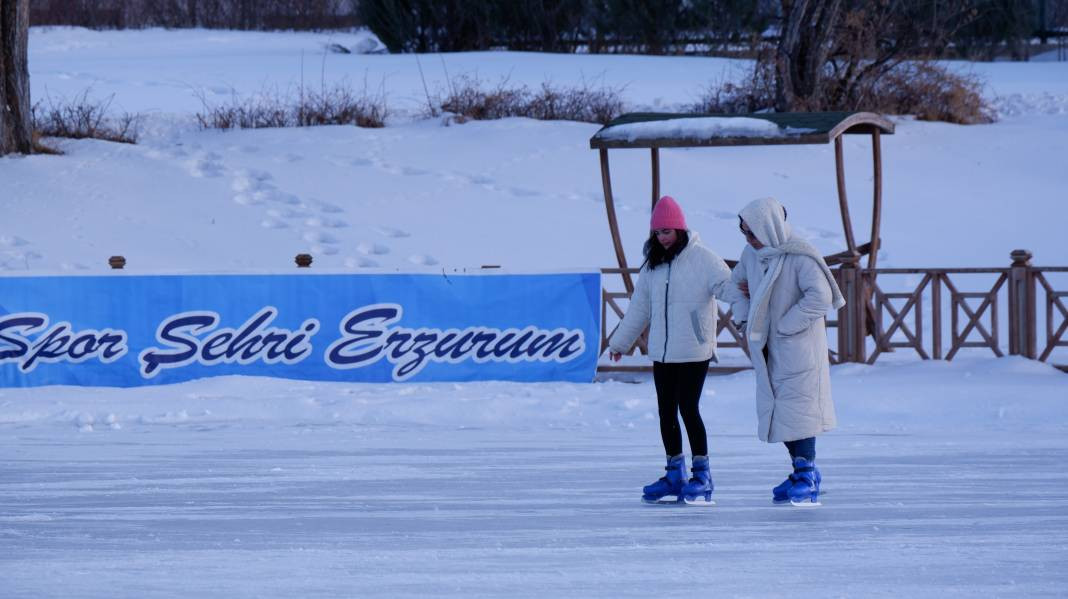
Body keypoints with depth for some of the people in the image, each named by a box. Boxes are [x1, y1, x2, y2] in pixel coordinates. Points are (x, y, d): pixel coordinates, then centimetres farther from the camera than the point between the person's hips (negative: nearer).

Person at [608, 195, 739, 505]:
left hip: (694, 351, -7)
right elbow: (639, 308, 22)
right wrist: (620, 342, 28)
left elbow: (725, 283, -20)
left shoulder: (701, 258, -6)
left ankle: (701, 476, -1)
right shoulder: (653, 265, 13)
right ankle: (675, 475, 19)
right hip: (662, 352, 7)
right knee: (666, 411, 9)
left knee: (688, 409, -9)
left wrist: (743, 294, -42)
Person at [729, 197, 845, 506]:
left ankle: (807, 476, -2)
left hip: (798, 345, -8)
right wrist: (743, 320, 7)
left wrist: (785, 327, -19)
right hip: (768, 348, 8)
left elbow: (820, 297, -25)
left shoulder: (800, 256, -19)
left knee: (796, 408, -8)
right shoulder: (751, 254, 4)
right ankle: (802, 470, 21)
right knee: (775, 408, 10)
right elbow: (738, 283, 22)